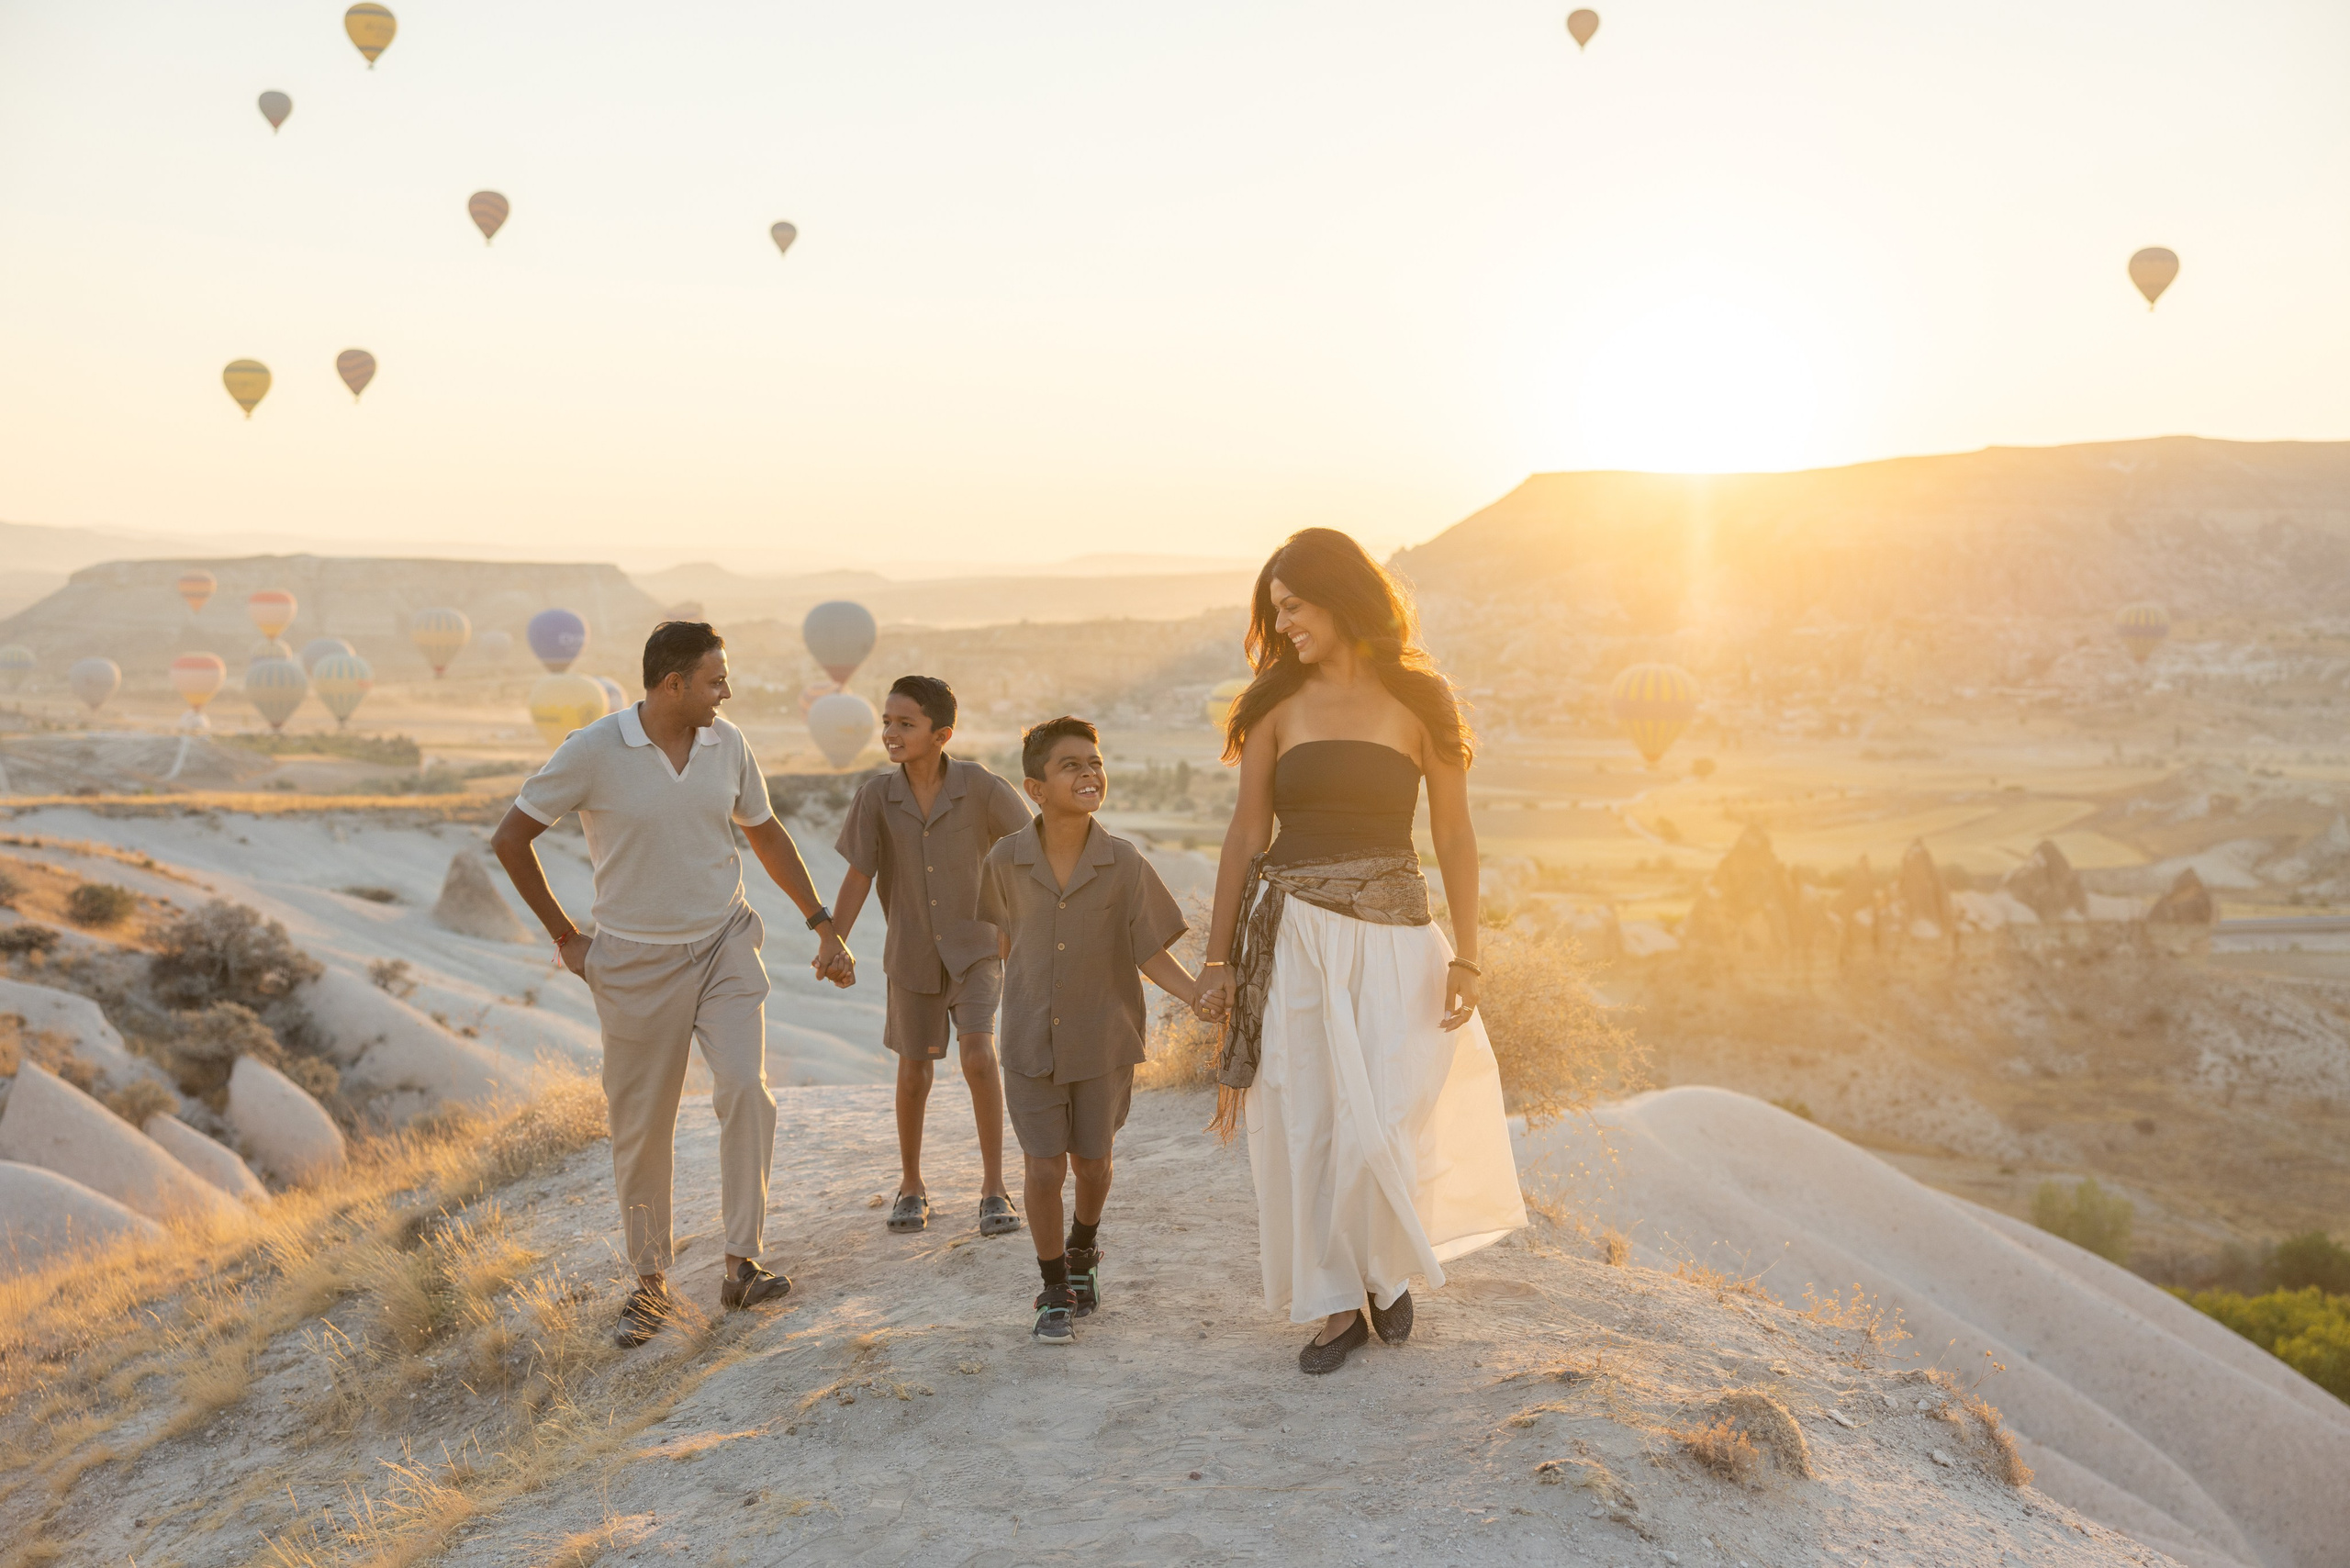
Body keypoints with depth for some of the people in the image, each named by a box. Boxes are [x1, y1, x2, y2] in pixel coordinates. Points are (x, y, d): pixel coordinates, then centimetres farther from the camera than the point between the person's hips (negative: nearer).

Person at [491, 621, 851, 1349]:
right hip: (637, 963, -2)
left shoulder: (728, 745, -3)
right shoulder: (593, 751, -15)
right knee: (642, 1131, 7)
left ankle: (742, 1266, -8)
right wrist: (564, 936, -2)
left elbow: (766, 833, 13)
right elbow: (510, 838, -5)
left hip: (724, 947, 2)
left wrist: (823, 924, 11)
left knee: (746, 1090, -17)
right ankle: (651, 1283, 25)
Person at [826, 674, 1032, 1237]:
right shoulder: (877, 796, -9)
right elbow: (857, 875, -5)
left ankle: (994, 1188, -5)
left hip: (975, 945, -2)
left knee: (978, 1055, -18)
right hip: (912, 953, 2)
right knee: (914, 1071, 10)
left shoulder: (979, 787, -14)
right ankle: (911, 1184, 31)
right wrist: (835, 944, -14)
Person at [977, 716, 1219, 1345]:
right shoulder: (1008, 859, -11)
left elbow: (1152, 953, -8)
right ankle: (1055, 1290, 20)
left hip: (1103, 1038, 0)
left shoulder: (1124, 863, -14)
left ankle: (1083, 1248, 47)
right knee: (1043, 1168, -2)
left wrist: (1200, 996, -24)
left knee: (1091, 1159, 15)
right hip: (1031, 1040, 0)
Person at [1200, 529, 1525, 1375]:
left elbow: (1454, 837, 1)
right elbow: (1246, 833, 5)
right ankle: (1336, 1304, 21)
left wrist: (1465, 957, -5)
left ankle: (1388, 1266, 27)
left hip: (1390, 935, -1)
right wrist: (1219, 956, 2)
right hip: (1291, 935, 2)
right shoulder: (1277, 706, 5)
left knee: (1381, 1127, -4)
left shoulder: (1417, 701, 1)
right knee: (1306, 1128, 4)